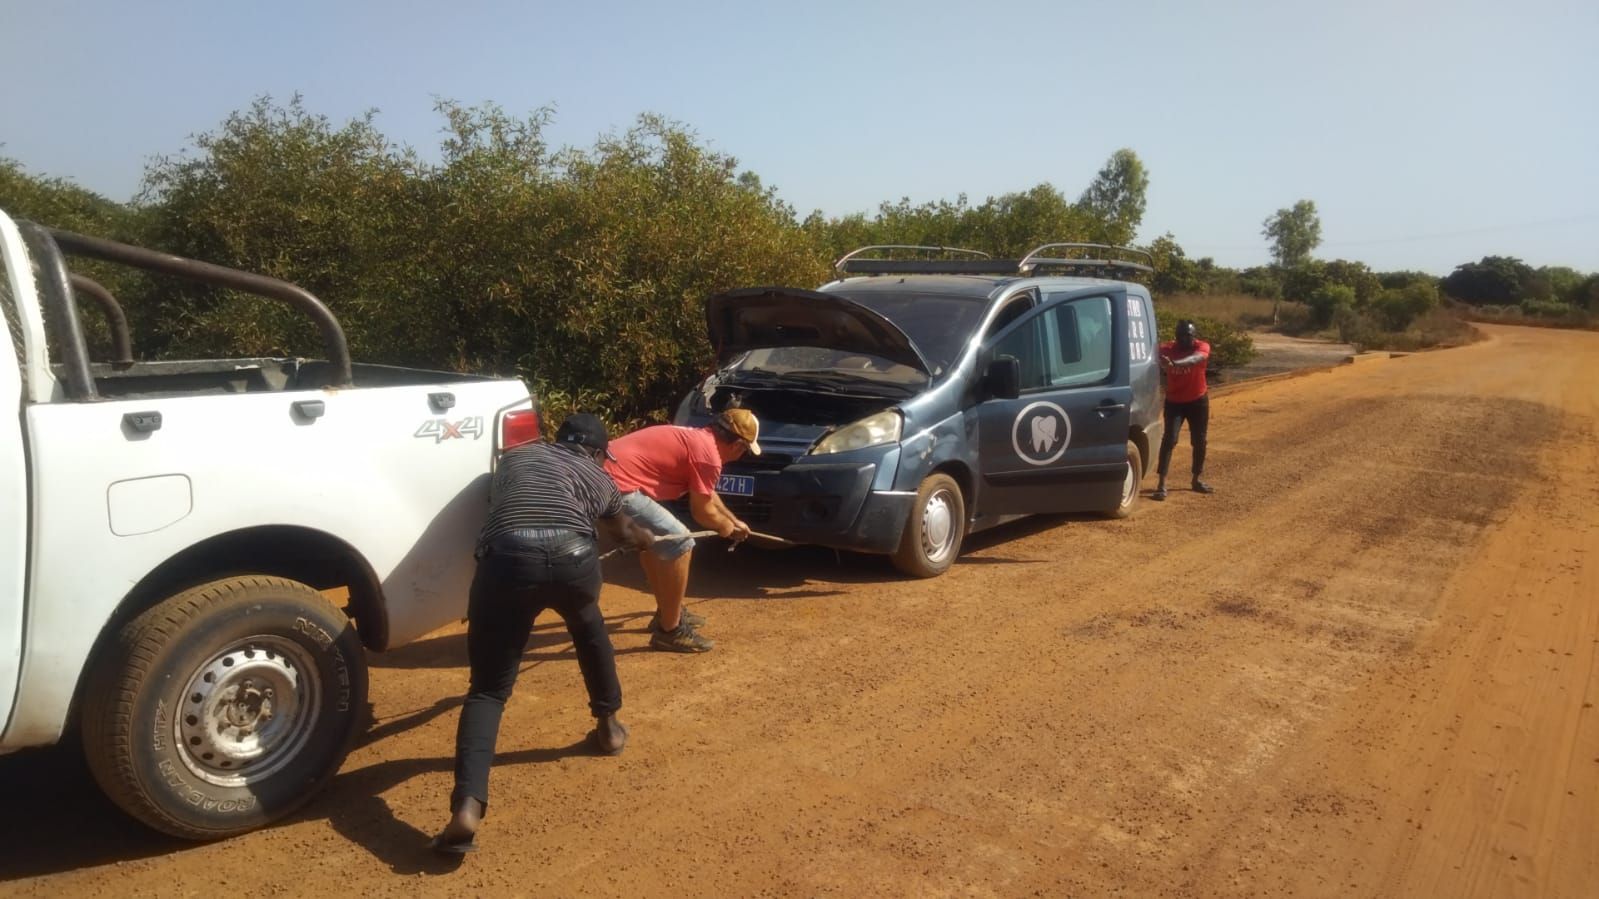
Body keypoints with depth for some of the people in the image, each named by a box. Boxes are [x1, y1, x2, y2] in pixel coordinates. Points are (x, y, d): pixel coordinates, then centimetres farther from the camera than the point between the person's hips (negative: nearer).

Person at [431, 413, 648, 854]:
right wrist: (645, 537, 77)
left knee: (488, 689, 7)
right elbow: (621, 531, 52)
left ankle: (467, 808, -11)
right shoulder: (598, 477, 32)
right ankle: (608, 726, 47)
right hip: (572, 558, 1)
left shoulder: (515, 456, 33)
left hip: (507, 560, 0)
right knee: (589, 629, 35)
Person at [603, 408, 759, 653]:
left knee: (652, 539, 27)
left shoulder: (695, 438, 21)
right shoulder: (708, 454, -9)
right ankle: (670, 631, 5)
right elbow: (702, 512, 0)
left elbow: (706, 494, 38)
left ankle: (667, 613, 37)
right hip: (618, 487, -11)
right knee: (679, 544, -5)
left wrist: (733, 520, 49)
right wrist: (727, 529, 20)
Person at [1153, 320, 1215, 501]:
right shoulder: (1167, 348, -11)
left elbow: (1195, 359, -37)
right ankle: (1161, 484, -15)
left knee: (1199, 441, 11)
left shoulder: (1202, 347, -13)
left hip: (1198, 401, 2)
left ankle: (1197, 480, 29)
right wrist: (1163, 363, -57)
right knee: (1169, 440, -12)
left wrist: (1175, 363, -57)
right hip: (1174, 402, -1)